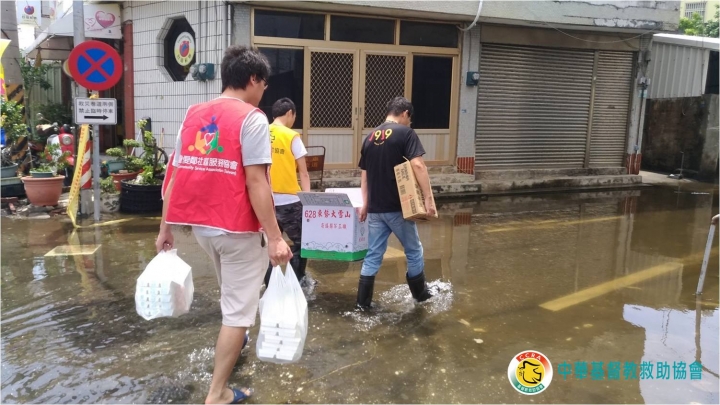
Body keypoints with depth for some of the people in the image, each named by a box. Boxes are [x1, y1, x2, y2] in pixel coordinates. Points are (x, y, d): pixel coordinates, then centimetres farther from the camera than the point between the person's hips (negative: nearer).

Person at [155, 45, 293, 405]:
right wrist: (275, 237, -19)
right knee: (238, 309, 5)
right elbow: (256, 181, -20)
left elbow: (174, 176, 7)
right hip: (238, 227, -7)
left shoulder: (193, 115, 8)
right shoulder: (251, 118, -12)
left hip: (201, 225, 7)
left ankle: (231, 346, 52)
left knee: (231, 295, 31)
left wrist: (165, 229, 12)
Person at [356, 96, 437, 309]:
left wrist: (365, 204, 22)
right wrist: (428, 198, -21)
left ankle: (363, 302, 14)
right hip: (397, 207, -5)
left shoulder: (371, 137, 11)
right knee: (414, 251, 14)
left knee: (373, 255, 12)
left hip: (375, 208, 5)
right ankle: (421, 294, 30)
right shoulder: (405, 133, -8)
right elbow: (418, 165, -20)